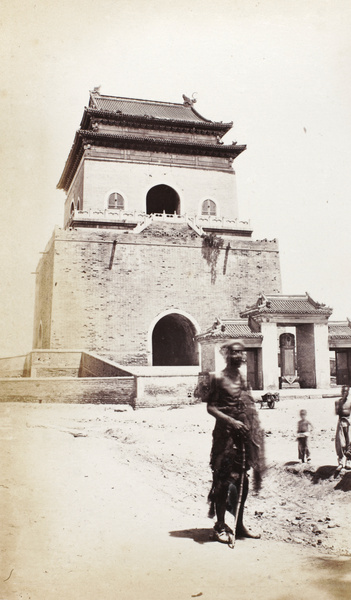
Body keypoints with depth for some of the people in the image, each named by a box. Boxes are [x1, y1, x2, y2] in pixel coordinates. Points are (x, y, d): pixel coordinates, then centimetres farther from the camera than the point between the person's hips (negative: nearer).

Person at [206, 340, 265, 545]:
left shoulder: (243, 378, 12)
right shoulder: (219, 379, -6)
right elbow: (211, 407, -9)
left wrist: (255, 428, 7)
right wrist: (231, 421, -19)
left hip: (244, 434, 6)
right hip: (226, 434, -6)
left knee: (242, 480, 11)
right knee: (223, 479, -2)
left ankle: (239, 524, 23)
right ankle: (220, 526, 10)